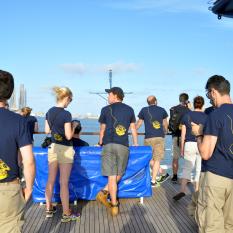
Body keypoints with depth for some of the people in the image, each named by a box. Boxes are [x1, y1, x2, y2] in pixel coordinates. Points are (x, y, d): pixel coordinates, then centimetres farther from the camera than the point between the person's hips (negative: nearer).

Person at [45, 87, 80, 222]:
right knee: (64, 183, -1)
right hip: (65, 150, -7)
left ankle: (49, 209, 25)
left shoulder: (50, 112, 4)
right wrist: (73, 127, 0)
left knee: (51, 180, 14)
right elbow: (69, 136, -17)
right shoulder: (66, 114, -17)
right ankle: (66, 214, 9)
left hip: (52, 148, 7)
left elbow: (47, 131, 12)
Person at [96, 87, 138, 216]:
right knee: (119, 174, 16)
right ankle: (104, 193, 5)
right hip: (123, 145, 1)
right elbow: (133, 128, 21)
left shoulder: (106, 109, 8)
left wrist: (100, 143, 31)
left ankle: (114, 206, 2)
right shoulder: (129, 110, 13)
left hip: (108, 144, -1)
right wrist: (136, 144, 34)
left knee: (112, 176, 1)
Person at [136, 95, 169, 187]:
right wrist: (165, 131, 40)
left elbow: (138, 124, 15)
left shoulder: (144, 110, 7)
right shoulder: (162, 110, 9)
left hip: (148, 138, 0)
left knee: (150, 159, 13)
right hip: (159, 137, 1)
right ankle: (153, 181, 2)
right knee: (157, 159, 2)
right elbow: (165, 124, 19)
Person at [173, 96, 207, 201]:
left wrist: (182, 148, 11)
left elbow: (183, 134, 3)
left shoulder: (187, 115, 2)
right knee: (200, 169, 9)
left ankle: (182, 190, -5)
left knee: (187, 167, 9)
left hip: (189, 145, 1)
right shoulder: (206, 117, -3)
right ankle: (196, 191, 17)